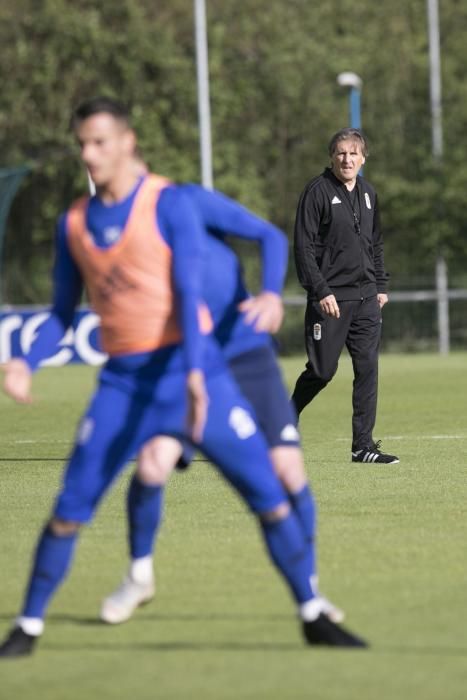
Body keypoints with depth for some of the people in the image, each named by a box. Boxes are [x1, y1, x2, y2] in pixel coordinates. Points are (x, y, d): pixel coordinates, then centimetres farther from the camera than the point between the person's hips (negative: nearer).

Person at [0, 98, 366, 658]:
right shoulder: (74, 223, 8)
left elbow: (188, 291, -13)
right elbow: (63, 312, 15)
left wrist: (194, 372, -24)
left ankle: (312, 615, 9)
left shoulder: (169, 203, -5)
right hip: (122, 381, 3)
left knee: (268, 494, -3)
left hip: (189, 368, -3)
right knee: (70, 509, -4)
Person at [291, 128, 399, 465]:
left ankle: (363, 446, 2)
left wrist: (381, 285, 13)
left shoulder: (368, 193, 13)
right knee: (323, 370, -2)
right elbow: (304, 246, -10)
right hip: (330, 298, -6)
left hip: (366, 298, 6)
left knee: (368, 369, -1)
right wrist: (321, 291, -16)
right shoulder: (318, 191, -7)